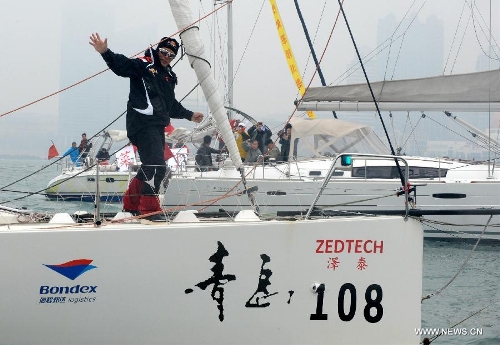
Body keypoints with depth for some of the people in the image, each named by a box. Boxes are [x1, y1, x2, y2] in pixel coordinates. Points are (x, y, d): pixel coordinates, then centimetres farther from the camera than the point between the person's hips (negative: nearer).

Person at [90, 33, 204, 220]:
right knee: (157, 166, -17)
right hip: (142, 122, -9)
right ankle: (149, 209, -12)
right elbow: (121, 65, -20)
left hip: (158, 126, 9)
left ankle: (131, 204, 26)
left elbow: (172, 105, 35)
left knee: (150, 167, 13)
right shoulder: (143, 65, -3)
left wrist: (189, 115, 43)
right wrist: (105, 52, -37)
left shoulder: (169, 76, 22)